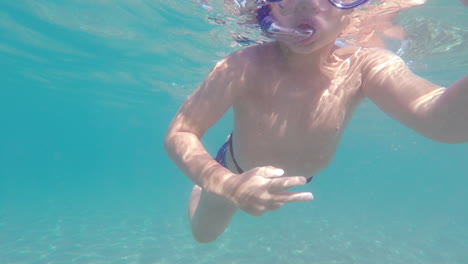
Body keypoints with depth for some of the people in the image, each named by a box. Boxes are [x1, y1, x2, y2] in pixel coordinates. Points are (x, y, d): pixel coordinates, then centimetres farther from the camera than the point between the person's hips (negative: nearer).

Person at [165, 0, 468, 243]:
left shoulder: (363, 67, -30)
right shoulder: (244, 67, -37)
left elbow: (438, 118, -47)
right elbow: (178, 134, -32)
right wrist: (228, 184, -49)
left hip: (297, 177, 3)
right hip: (236, 172, -2)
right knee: (203, 232, 21)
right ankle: (204, 188, 50)